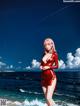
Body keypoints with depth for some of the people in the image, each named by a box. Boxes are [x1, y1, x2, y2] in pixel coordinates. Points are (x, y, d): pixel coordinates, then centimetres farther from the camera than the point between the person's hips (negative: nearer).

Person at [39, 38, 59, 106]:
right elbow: (41, 64, 20)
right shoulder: (44, 54, 13)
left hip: (51, 77, -5)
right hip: (44, 77, 6)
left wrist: (48, 67, -16)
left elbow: (56, 66, -1)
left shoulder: (54, 54, 0)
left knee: (49, 98, -12)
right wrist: (41, 67, -2)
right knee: (47, 98, 7)